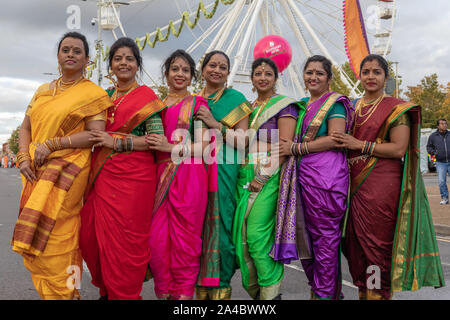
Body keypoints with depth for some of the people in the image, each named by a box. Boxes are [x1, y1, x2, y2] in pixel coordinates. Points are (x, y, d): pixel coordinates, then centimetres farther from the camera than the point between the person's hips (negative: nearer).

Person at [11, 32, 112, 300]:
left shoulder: (93, 93, -1)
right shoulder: (42, 91, 18)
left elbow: (96, 134, -11)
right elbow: (26, 127, 18)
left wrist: (51, 144, -14)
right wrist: (24, 157, 0)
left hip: (68, 172, -6)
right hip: (36, 172, 6)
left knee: (54, 239, -8)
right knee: (33, 243, 6)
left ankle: (62, 293, 5)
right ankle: (46, 290, 19)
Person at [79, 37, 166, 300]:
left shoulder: (146, 96, -1)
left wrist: (116, 142, -13)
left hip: (133, 176, -5)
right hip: (102, 175, 6)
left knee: (125, 238, -4)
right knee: (93, 235, 4)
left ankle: (125, 294, 12)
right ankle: (106, 290, 24)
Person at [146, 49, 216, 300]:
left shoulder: (198, 103, 5)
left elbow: (203, 145, -4)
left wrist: (171, 147, -13)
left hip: (189, 177, -3)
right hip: (160, 176, 3)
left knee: (185, 238, -1)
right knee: (157, 237, -1)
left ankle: (184, 292, 11)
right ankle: (163, 291, 14)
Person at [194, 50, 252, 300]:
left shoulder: (235, 98, 4)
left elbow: (243, 141, -4)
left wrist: (215, 124, -13)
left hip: (223, 173, -4)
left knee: (219, 226, -6)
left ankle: (221, 288, 5)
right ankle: (201, 288, 13)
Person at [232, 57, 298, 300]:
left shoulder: (284, 105, -1)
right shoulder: (248, 108, 19)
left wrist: (264, 176, -15)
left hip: (269, 178, -6)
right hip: (246, 178, 6)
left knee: (257, 236, -12)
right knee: (241, 236, 3)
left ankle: (271, 292, 1)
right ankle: (254, 290, 15)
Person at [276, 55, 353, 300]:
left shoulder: (334, 103, -2)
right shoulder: (302, 104, 19)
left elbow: (335, 139, -13)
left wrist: (296, 148, -13)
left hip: (327, 176, -7)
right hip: (303, 175, 8)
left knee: (325, 234, -3)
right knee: (305, 233, 10)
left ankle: (325, 293, 8)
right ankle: (316, 287, 24)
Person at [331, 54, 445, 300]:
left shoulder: (396, 108, -1)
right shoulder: (353, 107, 17)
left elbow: (399, 149, -11)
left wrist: (360, 144, -14)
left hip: (382, 185, -5)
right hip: (354, 185, 5)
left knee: (376, 243, -4)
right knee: (356, 242, 6)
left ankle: (378, 293, 6)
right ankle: (363, 291, 18)